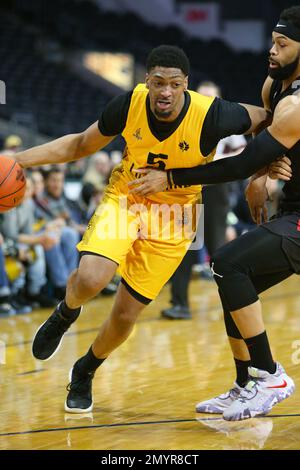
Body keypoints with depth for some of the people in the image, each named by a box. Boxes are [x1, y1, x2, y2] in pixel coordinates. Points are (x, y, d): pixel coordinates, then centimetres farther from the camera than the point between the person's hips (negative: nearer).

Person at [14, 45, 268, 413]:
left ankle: (85, 373, 34)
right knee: (89, 279, -28)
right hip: (125, 198, 1)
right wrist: (20, 160, -9)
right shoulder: (129, 105, -18)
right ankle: (66, 314, 11)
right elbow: (81, 145, -1)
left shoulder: (211, 116, -26)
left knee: (126, 314, 3)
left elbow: (264, 119, -5)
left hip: (173, 216, 0)